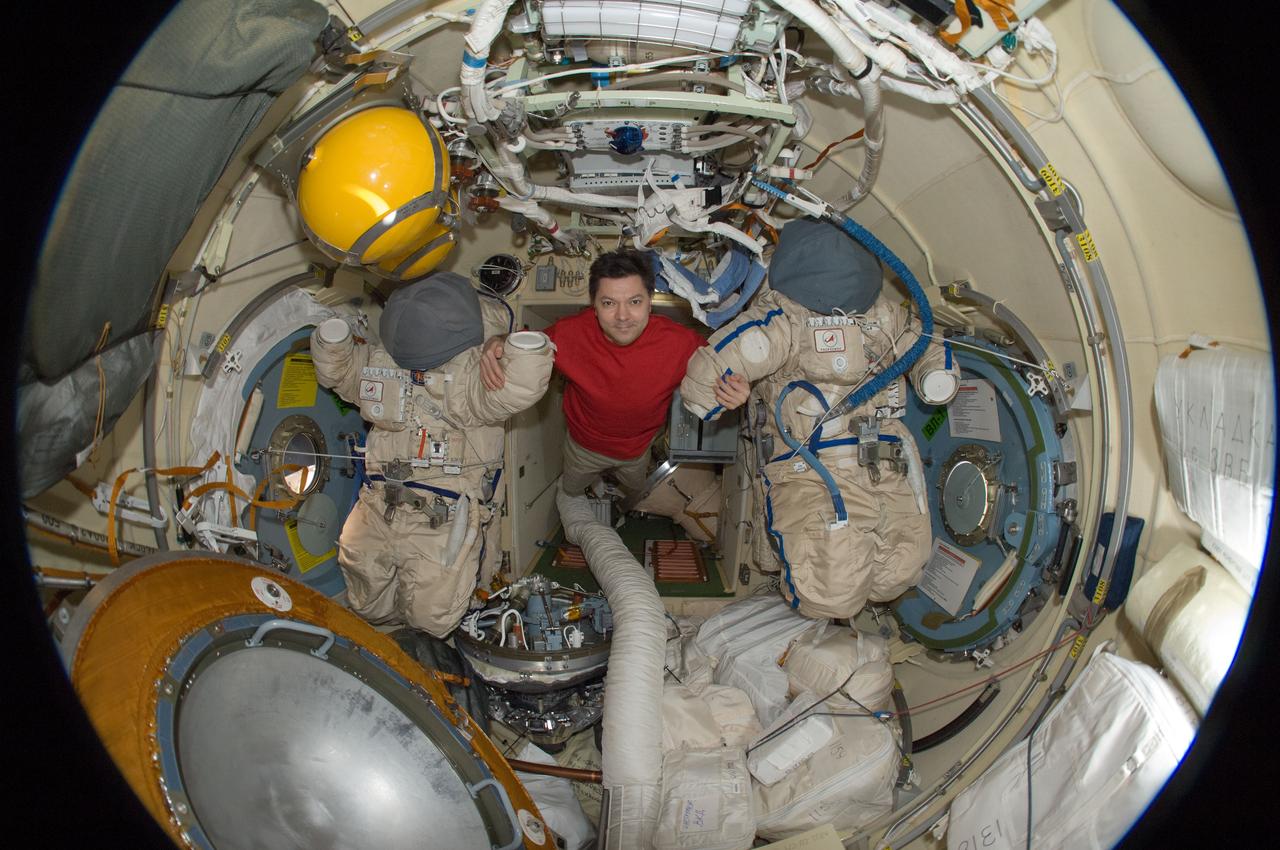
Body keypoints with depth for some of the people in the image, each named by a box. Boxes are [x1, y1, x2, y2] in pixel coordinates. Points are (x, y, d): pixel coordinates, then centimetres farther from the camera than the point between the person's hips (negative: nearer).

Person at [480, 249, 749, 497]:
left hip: (638, 445, 1)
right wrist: (496, 345, -41)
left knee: (635, 489, 37)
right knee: (571, 490, 34)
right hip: (585, 443, -1)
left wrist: (735, 389, -42)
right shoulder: (570, 334, -37)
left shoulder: (681, 342, -37)